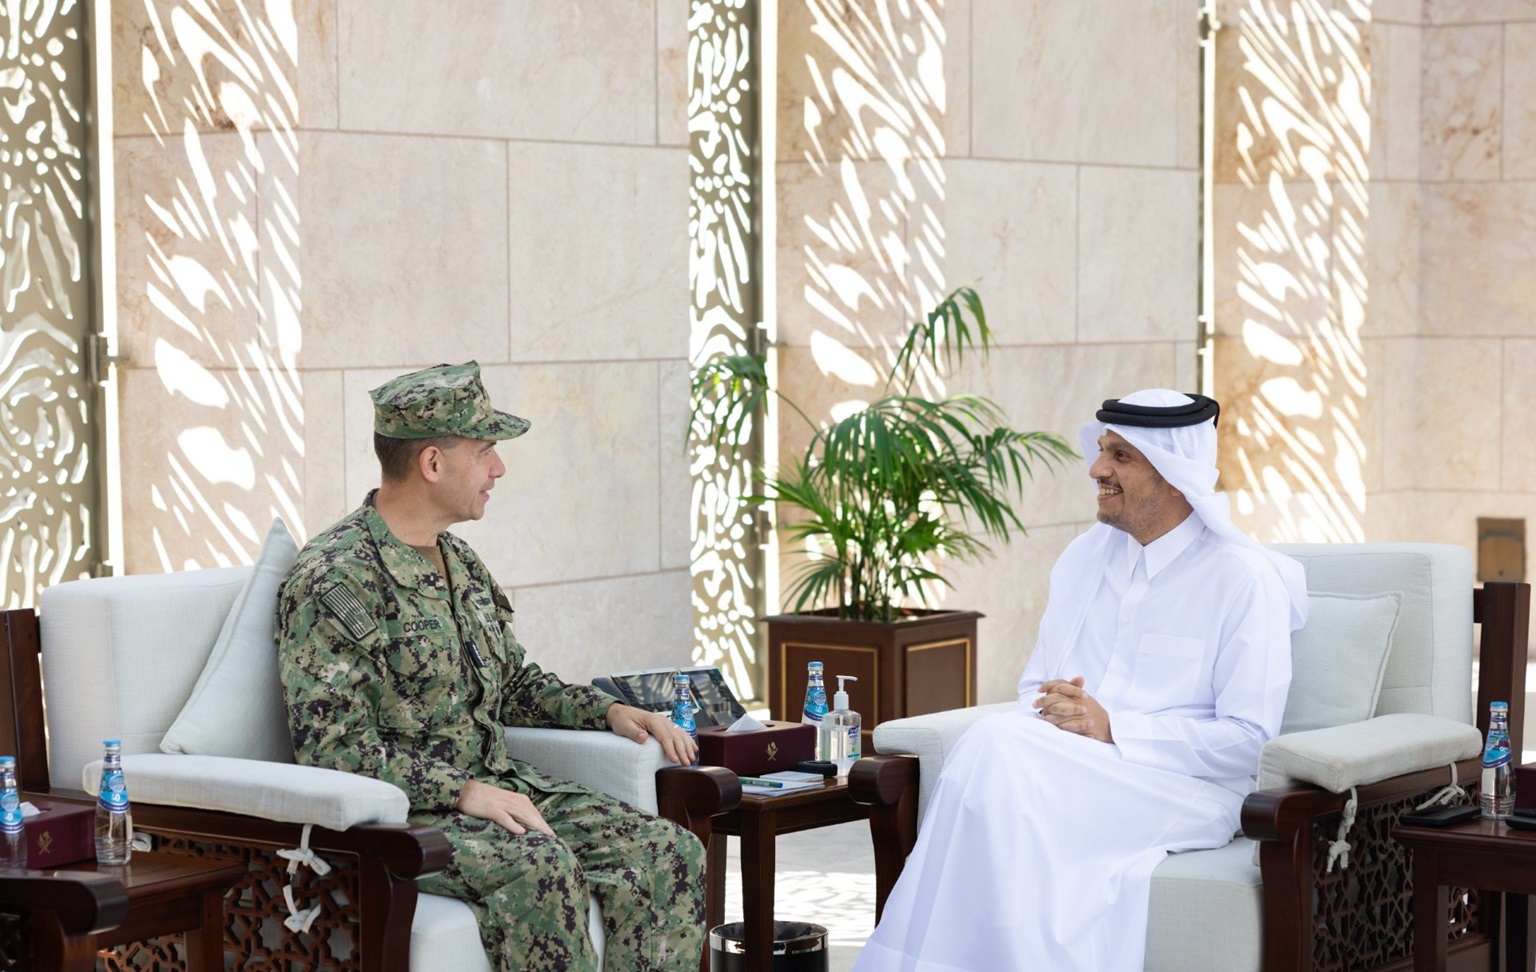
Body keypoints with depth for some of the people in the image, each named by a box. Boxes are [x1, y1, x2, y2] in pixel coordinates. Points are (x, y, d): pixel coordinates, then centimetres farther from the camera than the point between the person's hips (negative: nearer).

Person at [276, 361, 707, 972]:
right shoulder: (333, 581, -13)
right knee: (539, 865, -36)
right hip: (400, 810, -8)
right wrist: (461, 790, -25)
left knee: (669, 852, -12)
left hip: (495, 789, 8)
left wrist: (607, 710, 10)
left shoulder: (462, 566, 16)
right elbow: (331, 744, -19)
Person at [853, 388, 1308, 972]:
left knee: (996, 746, -30)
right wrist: (1049, 710, -5)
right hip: (1071, 769, 5)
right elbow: (1035, 683, 21)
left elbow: (1248, 739, -9)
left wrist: (1111, 727, -16)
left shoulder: (1243, 580, -4)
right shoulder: (1085, 557, 16)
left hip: (1187, 792, -5)